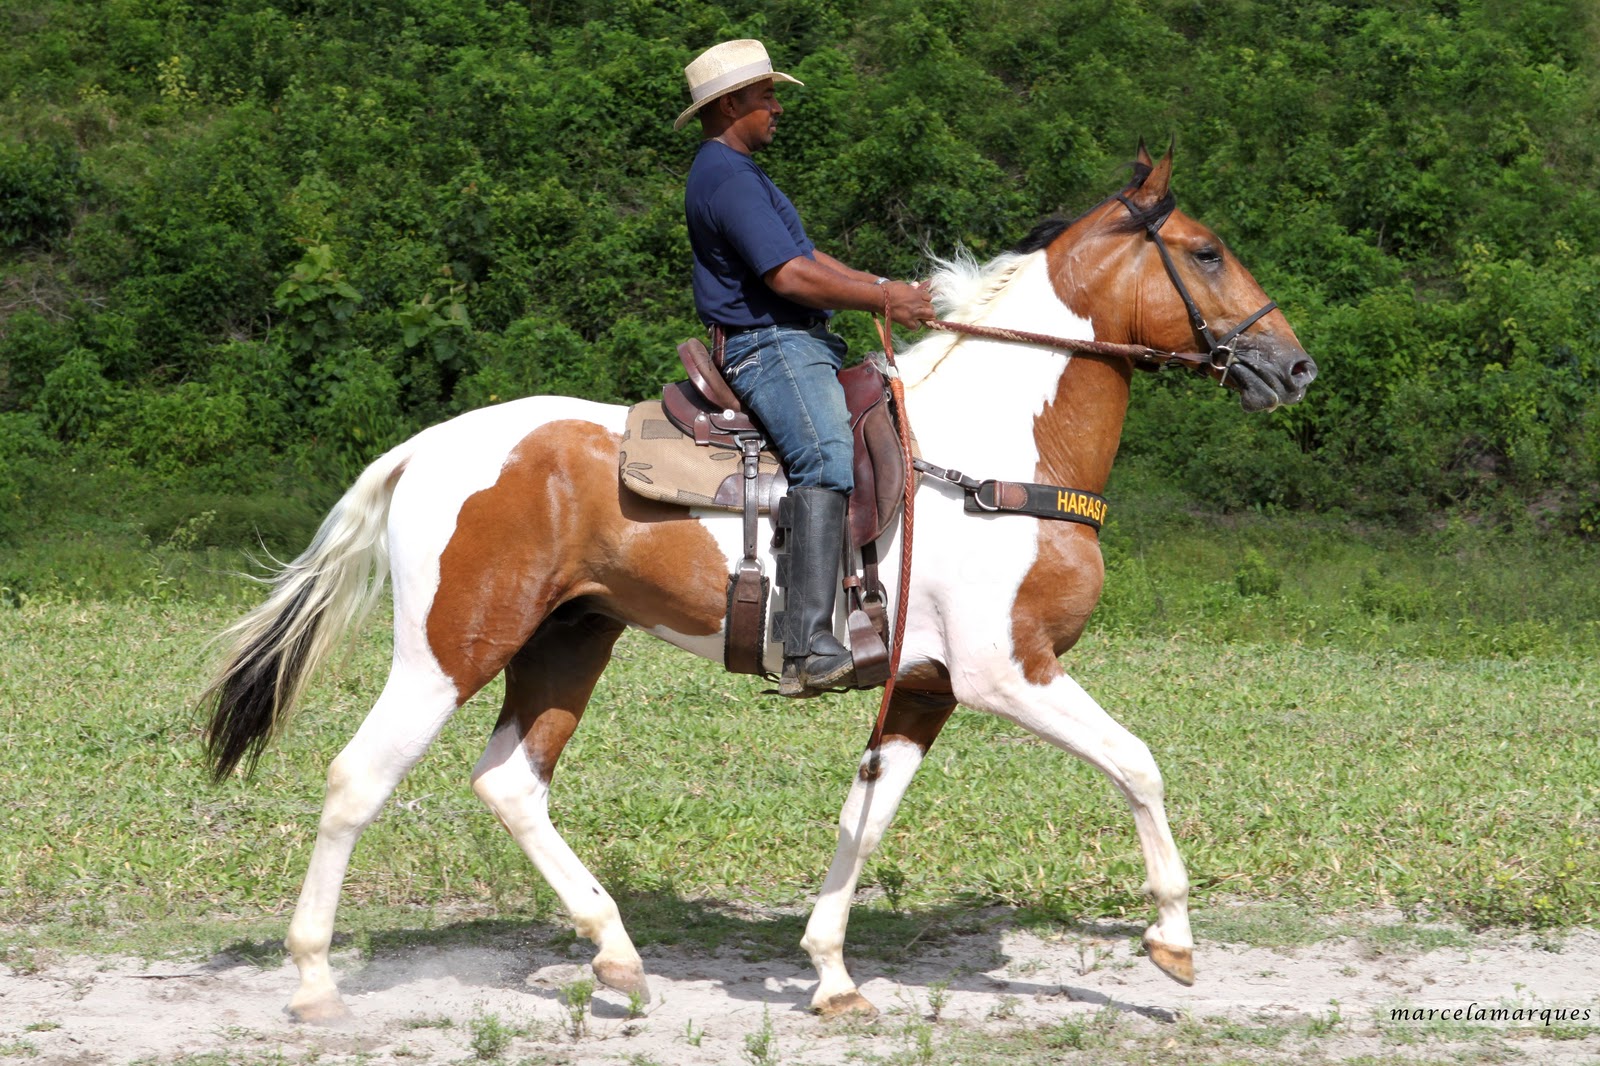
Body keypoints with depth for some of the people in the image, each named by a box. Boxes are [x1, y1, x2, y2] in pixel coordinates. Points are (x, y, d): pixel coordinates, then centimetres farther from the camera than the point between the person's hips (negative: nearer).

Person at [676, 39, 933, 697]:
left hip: (801, 345, 12)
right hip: (770, 348, -12)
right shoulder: (728, 178, -13)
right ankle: (809, 650, -39)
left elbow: (806, 255, 26)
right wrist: (882, 301, -12)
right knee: (827, 460, -29)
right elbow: (788, 276, -21)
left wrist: (886, 288, 14)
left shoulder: (737, 172, 23)